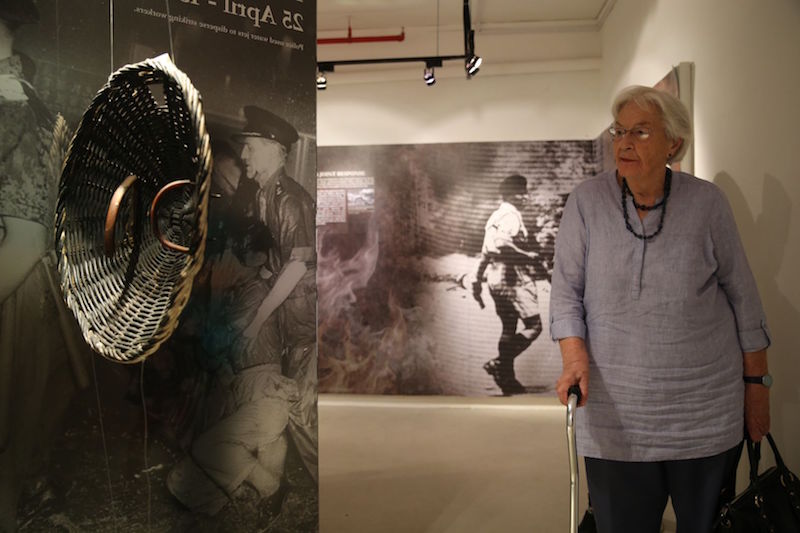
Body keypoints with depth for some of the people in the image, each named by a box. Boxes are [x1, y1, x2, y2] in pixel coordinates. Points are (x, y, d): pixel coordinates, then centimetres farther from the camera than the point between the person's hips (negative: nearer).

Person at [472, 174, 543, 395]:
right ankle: (498, 363, -10)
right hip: (513, 279, -10)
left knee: (508, 329, 14)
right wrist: (531, 256, -20)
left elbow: (486, 251, 20)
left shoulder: (495, 215, 18)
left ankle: (507, 378, 17)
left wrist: (477, 280, 22)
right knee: (533, 326, -5)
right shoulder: (511, 215, -11)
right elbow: (503, 245, -27)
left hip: (496, 280, 10)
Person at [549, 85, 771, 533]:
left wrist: (757, 383, 6)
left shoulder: (707, 202, -2)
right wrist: (575, 356, -16)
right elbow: (566, 291, 0)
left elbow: (743, 298, 4)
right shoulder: (587, 202, -3)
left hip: (707, 412, 1)